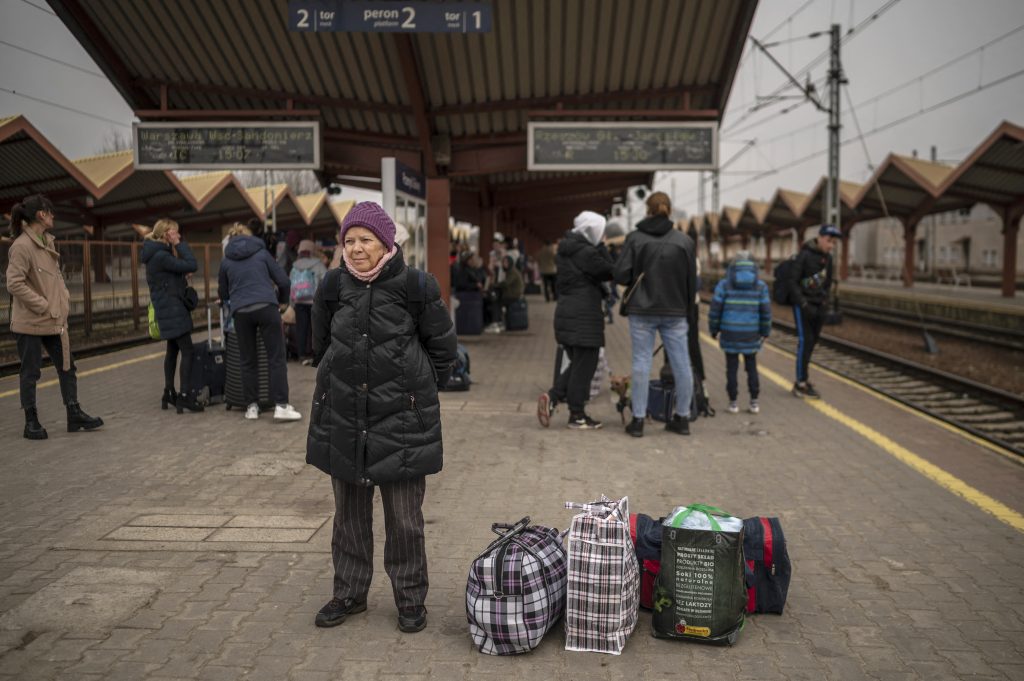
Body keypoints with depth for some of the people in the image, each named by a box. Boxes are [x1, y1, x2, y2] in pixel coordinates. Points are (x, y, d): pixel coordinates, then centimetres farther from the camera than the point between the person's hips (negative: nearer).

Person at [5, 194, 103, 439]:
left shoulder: (47, 241, 9)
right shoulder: (21, 246, -16)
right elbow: (14, 284, -20)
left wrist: (64, 299, 6)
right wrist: (43, 306, -18)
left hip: (53, 321, 8)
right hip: (29, 322, -8)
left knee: (67, 367, 11)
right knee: (31, 372, 4)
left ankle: (74, 415, 20)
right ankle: (31, 422, 15)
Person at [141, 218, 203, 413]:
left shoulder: (157, 254, 12)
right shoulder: (161, 256, -19)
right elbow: (192, 266, -22)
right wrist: (180, 243, -14)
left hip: (167, 309, 10)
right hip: (173, 309, -10)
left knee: (173, 349, 17)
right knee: (187, 350, -10)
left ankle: (169, 393, 24)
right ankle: (184, 395, -12)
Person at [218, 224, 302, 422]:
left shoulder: (226, 261, 14)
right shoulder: (262, 253, 11)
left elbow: (223, 294, 21)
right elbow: (284, 281, 7)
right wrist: (282, 301, 24)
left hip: (240, 312, 2)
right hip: (266, 307, -2)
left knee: (248, 361, 11)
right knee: (276, 358, 1)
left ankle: (252, 406, 13)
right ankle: (281, 405, -4)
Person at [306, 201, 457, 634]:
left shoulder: (414, 286, -9)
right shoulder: (334, 285, 1)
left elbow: (441, 346, 2)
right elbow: (320, 345, 17)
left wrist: (419, 391, 6)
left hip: (400, 418, -3)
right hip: (342, 415, 4)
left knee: (404, 517, 3)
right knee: (349, 512, 14)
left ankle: (410, 599, 20)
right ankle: (349, 593, 30)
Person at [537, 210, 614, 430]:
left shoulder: (567, 250, 13)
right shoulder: (586, 253, -15)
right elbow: (610, 271, -9)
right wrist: (602, 247, -2)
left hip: (565, 311, 9)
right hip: (584, 316, -9)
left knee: (578, 363, 18)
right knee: (584, 365, 1)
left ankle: (552, 397, 3)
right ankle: (577, 416, 8)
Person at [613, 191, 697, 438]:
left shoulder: (635, 238, -5)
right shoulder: (684, 241, 1)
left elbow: (621, 275, -9)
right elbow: (691, 281, 4)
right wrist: (688, 312, 14)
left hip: (641, 311, -1)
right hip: (675, 312, 1)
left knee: (641, 363, 3)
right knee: (681, 364, 8)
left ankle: (638, 419, 6)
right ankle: (682, 418, 16)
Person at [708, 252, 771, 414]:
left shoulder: (724, 284, -4)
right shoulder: (760, 286, 0)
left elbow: (715, 308, -4)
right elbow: (766, 311, 2)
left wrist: (714, 329, 8)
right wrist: (765, 332, 14)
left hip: (730, 334, -1)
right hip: (751, 334, 1)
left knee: (732, 367, 6)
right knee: (751, 366, 12)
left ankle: (733, 402, 8)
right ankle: (754, 401, 13)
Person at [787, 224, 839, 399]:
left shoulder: (827, 257, 8)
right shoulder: (804, 255, -13)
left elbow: (828, 282, 17)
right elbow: (792, 281, -15)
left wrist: (824, 303, 3)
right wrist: (804, 305, -19)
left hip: (818, 306, 6)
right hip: (802, 305, -6)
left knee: (812, 341, 6)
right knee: (805, 341, -9)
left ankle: (801, 382, 14)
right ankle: (801, 384, -5)